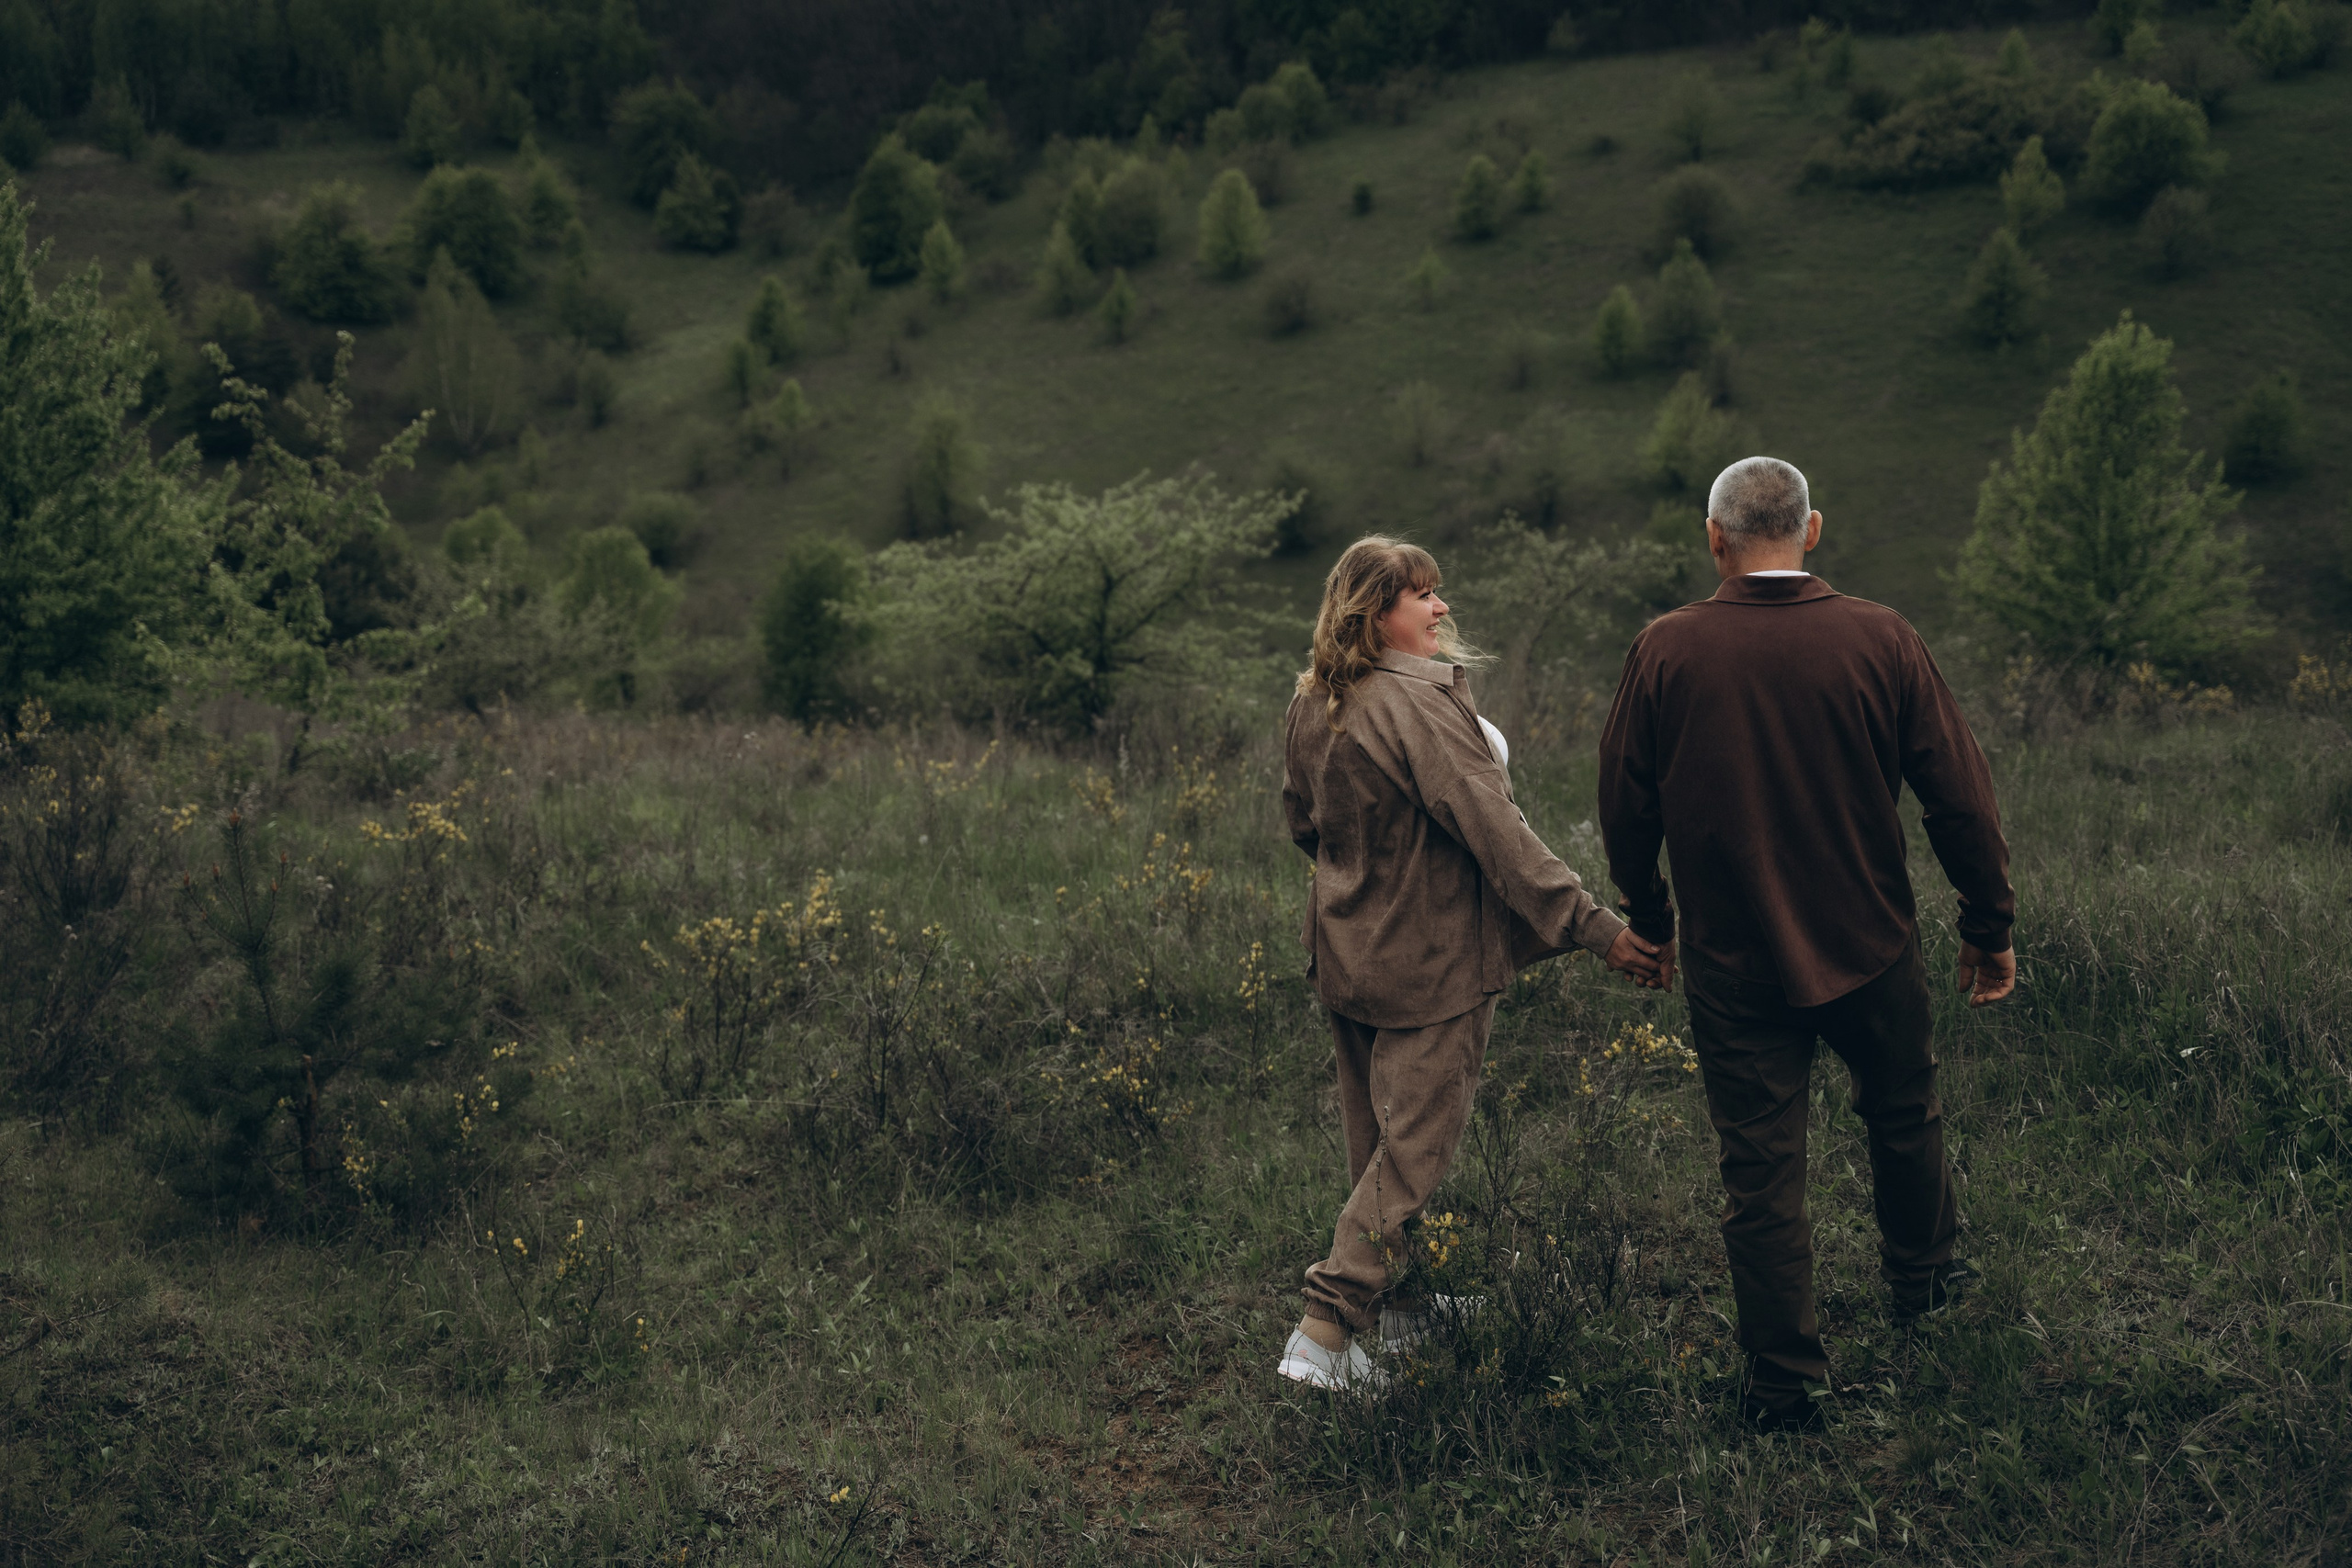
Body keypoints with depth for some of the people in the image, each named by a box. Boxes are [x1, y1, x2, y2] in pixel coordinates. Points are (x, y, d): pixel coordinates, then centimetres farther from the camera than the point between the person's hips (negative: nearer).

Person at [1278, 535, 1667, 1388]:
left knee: (1374, 1139, 18)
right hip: (1428, 964, -8)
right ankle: (1326, 1332, -1)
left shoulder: (1310, 706, 4)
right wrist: (1594, 926, -22)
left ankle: (1392, 1300, 31)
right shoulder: (1420, 703, -21)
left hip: (1344, 956, 8)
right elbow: (1496, 831, -24)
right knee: (1414, 1149, 0)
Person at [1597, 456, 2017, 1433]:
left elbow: (1625, 811, -1)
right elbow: (1960, 798, -5)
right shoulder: (1880, 640, -9)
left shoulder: (1665, 651, -10)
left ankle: (1783, 1383, 16)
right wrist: (1990, 928, 7)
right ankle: (1920, 1277, 48)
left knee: (1760, 1171, 7)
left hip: (1732, 960, -1)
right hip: (1871, 949, 1)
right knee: (1902, 1113, 26)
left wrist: (1649, 924, 15)